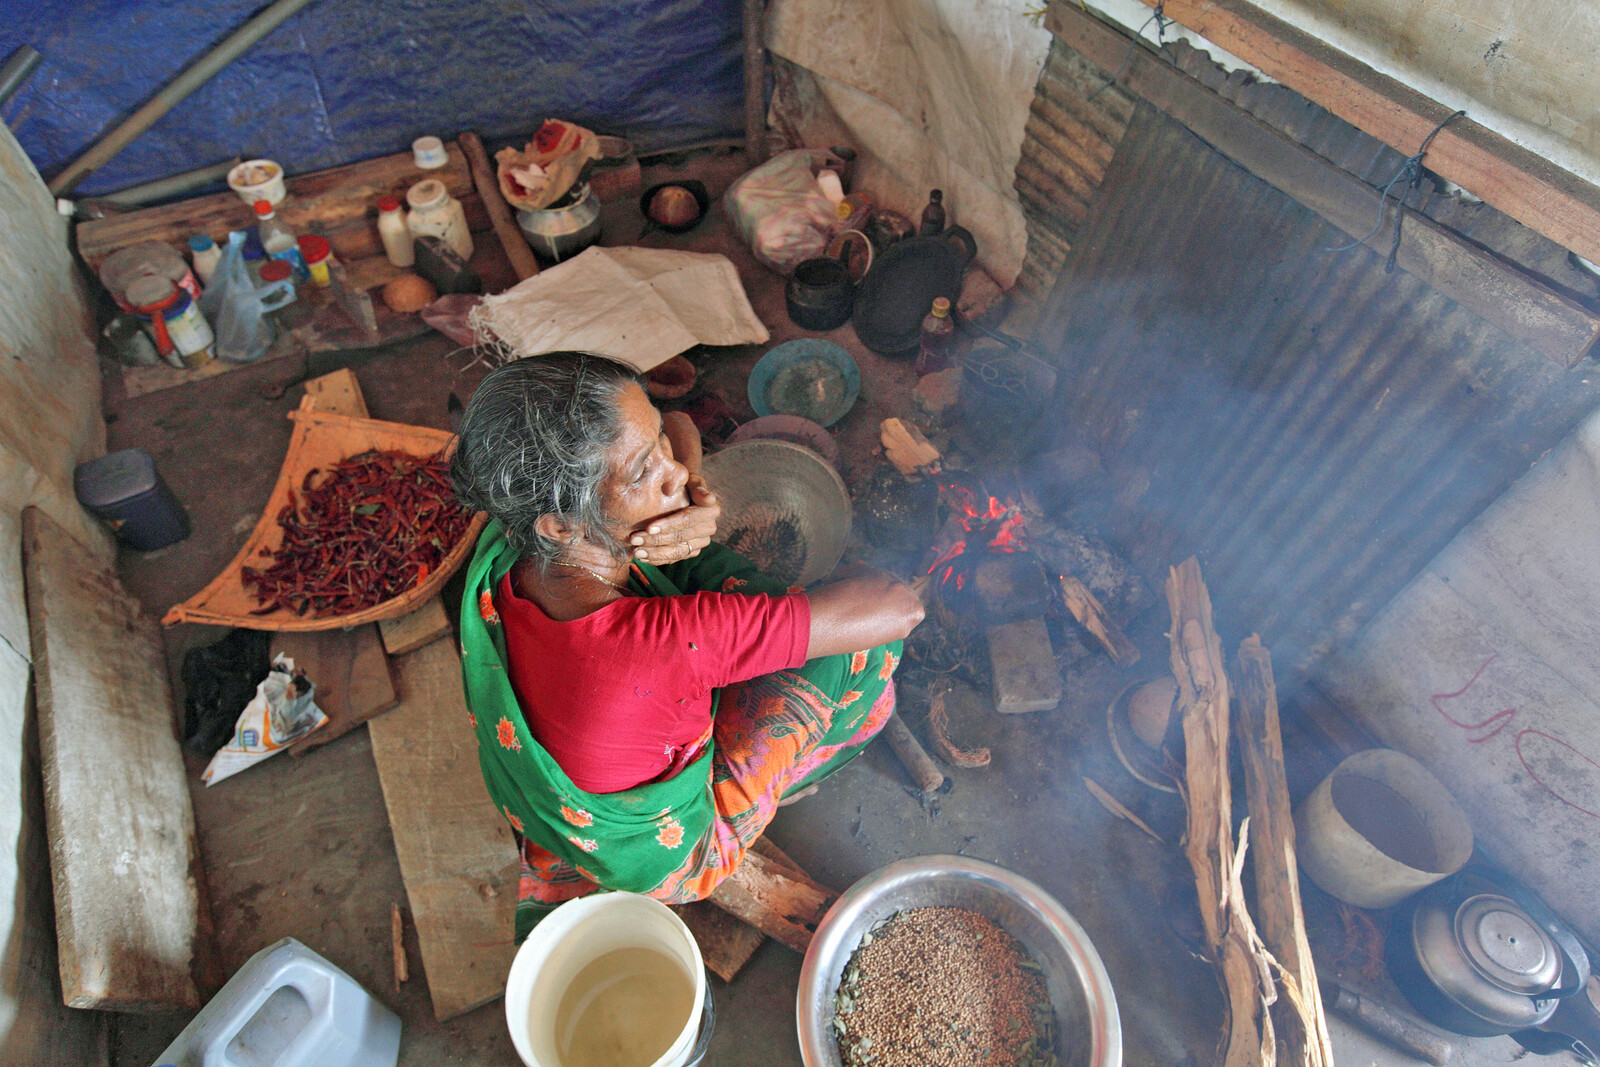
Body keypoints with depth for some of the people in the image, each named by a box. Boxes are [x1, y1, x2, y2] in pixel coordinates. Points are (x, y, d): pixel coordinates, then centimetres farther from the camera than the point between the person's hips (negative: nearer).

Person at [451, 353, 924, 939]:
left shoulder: (506, 548, -24)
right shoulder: (667, 641, -46)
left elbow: (679, 426, -9)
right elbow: (899, 606, -38)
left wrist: (693, 502, -30)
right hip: (668, 854, -5)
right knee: (860, 657, -11)